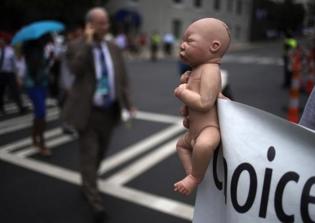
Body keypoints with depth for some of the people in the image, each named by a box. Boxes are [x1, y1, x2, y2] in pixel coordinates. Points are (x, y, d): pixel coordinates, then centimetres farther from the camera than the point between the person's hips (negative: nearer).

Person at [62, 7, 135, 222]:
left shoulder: (114, 48, 7)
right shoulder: (77, 46, -6)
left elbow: (122, 78, 7)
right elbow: (76, 69, -25)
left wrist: (128, 104, -3)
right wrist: (88, 43, -22)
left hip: (109, 110, 5)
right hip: (88, 111, -5)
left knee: (100, 153, 18)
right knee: (89, 155, -2)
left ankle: (88, 184, 43)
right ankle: (95, 201, 7)